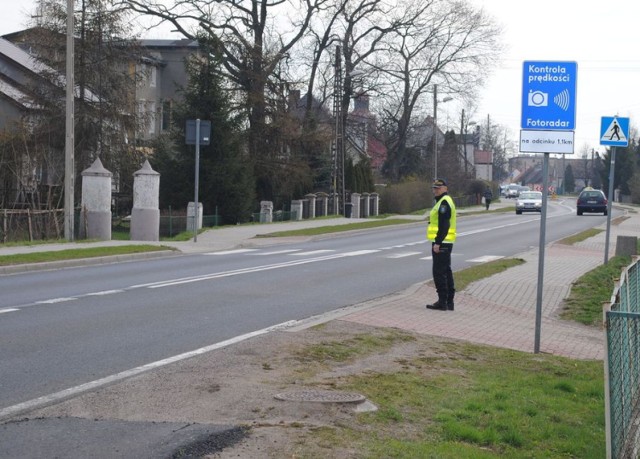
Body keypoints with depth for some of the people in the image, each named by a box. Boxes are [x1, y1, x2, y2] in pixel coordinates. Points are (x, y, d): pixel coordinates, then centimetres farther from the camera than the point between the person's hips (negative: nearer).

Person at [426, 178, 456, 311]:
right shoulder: (443, 202, 19)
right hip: (445, 243, 11)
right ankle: (449, 302, 16)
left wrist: (437, 242, -24)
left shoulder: (444, 202, -14)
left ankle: (442, 301, -6)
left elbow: (444, 225, -22)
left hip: (441, 243, -11)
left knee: (439, 272, -8)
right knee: (446, 272, 12)